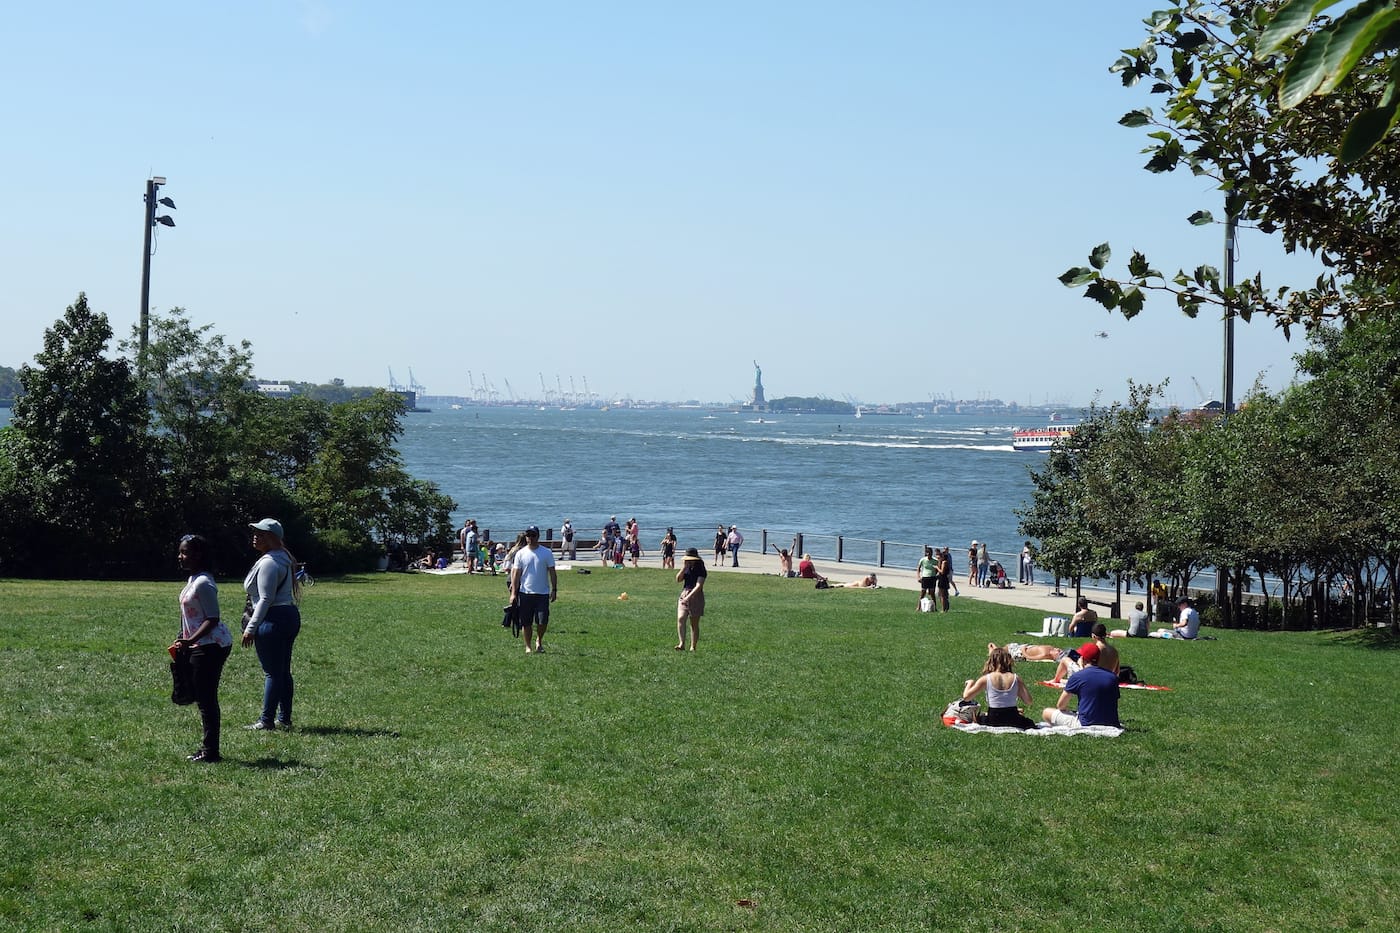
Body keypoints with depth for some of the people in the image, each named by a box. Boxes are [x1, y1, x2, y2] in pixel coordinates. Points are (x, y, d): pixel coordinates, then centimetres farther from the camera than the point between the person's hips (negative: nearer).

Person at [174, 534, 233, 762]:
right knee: (203, 698, 13)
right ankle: (208, 748, 19)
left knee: (206, 698, -7)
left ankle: (210, 752, -3)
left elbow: (212, 619, -22)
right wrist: (184, 640, 23)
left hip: (211, 646, -10)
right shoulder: (193, 580, 13)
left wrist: (191, 640, -28)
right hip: (202, 646, 10)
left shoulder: (203, 583, -18)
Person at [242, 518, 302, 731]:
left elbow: (265, 599, -20)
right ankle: (284, 719, 18)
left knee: (272, 672, -6)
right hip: (290, 615, 11)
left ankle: (266, 721, -2)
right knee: (283, 671, 14)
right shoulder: (283, 559, 16)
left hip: (273, 619, -11)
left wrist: (251, 628, -18)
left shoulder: (268, 563, -15)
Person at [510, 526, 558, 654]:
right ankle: (528, 646, 17)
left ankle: (539, 640, 21)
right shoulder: (521, 553, 3)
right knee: (526, 623, 4)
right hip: (525, 593, 1)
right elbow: (516, 574, 4)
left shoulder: (547, 553, 1)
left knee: (543, 621, -5)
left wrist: (554, 590, -3)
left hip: (543, 593, -1)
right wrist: (513, 593, -1)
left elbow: (552, 572, 4)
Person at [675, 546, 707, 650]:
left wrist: (689, 597, -25)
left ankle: (693, 647, 10)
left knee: (694, 624, 2)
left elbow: (698, 586, -17)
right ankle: (681, 644, -21)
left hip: (696, 596, -4)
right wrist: (684, 567, -10)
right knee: (680, 619, -16)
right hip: (684, 595, 4)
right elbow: (678, 579, 1)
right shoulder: (687, 569, 11)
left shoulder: (700, 570, -8)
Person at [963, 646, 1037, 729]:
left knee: (978, 715, 33)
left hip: (992, 722, 1)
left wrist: (970, 683, 15)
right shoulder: (1016, 678, -5)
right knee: (1030, 722, 28)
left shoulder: (986, 679, -8)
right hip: (1013, 721, -1)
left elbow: (966, 696, -5)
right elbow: (1028, 702, -5)